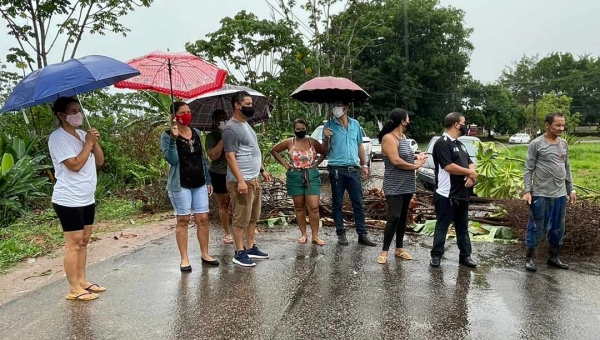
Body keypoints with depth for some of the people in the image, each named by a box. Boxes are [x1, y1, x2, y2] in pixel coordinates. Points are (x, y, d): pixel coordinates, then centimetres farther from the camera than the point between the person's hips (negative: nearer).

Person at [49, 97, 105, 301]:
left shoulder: (82, 134, 11)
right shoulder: (58, 137, -13)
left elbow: (99, 161, 9)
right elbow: (75, 165, -23)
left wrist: (95, 142, -6)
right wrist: (88, 143, -15)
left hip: (87, 199, 8)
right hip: (69, 201, -8)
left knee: (83, 242, 14)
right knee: (74, 244, -3)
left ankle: (82, 281, 24)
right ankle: (74, 289, 5)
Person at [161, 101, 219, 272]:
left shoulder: (196, 133, 11)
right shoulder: (167, 135, -5)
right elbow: (172, 160, -18)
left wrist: (208, 181, 15)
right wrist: (173, 139, -27)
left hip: (199, 183, 5)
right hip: (180, 184, -5)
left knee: (203, 219, 5)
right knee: (183, 220, 1)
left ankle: (205, 254, 18)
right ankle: (184, 259, 10)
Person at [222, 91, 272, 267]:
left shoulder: (246, 124, 15)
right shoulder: (231, 128, -15)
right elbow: (230, 156, -20)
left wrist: (262, 170, 21)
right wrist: (240, 180, -25)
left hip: (254, 179, 10)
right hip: (242, 181, -10)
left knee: (253, 217, 15)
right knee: (241, 218, -2)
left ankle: (251, 247, 25)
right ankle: (239, 253, 8)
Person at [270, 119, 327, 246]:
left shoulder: (312, 142, 1)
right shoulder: (289, 142, 0)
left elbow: (324, 153, 13)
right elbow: (274, 150, 10)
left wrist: (316, 163, 1)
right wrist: (285, 164, 3)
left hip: (312, 176, 0)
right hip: (295, 177, 0)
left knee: (314, 207, -6)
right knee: (299, 207, 8)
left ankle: (315, 236, 1)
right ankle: (303, 234, 19)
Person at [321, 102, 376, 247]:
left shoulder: (355, 124, 10)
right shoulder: (329, 125, 1)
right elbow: (325, 150, 3)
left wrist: (364, 165, 13)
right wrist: (327, 138, -17)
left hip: (354, 169, 3)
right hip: (337, 169, -2)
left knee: (358, 203, 4)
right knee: (337, 204, 4)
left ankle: (362, 234, 10)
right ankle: (341, 234, 13)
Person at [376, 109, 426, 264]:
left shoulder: (403, 137, 12)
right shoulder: (389, 138, -16)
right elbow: (396, 161, -24)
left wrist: (416, 156, 4)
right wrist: (415, 166, -13)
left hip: (406, 186, 9)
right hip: (394, 187, -9)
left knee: (403, 218, 13)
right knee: (394, 218, -11)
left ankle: (399, 248, 23)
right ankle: (384, 251, -2)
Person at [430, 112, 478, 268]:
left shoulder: (460, 144, 17)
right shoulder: (442, 143, -13)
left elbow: (470, 163, 16)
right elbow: (448, 166, -22)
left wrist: (472, 175, -7)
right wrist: (469, 172, -10)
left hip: (462, 194, 9)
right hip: (447, 195, -9)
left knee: (463, 227, 14)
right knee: (442, 226, 1)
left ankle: (465, 255, 23)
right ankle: (436, 255, 11)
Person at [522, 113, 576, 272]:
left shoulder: (564, 144, 9)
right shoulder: (536, 144, -7)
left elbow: (567, 168, 16)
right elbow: (528, 169, -7)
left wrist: (571, 189, 14)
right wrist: (527, 191, -13)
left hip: (560, 194, 6)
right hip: (541, 194, -5)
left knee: (558, 228, 13)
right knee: (536, 227, 2)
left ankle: (553, 257, 27)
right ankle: (529, 257, 15)